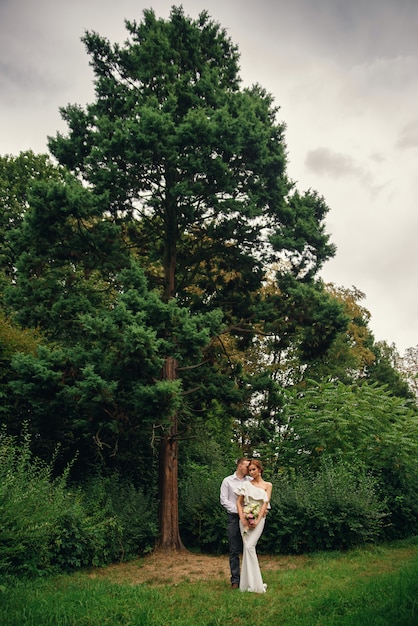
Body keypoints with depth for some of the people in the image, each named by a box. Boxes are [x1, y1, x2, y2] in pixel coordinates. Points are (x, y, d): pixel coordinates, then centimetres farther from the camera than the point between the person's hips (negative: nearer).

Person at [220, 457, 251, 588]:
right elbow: (224, 500, -1)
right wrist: (238, 510, -10)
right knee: (234, 550, 2)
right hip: (234, 517, -2)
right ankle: (235, 579, 10)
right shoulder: (227, 481, 4)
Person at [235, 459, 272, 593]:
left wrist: (258, 520, -11)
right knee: (248, 547, -3)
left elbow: (265, 503, -1)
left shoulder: (267, 485, 8)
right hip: (245, 518, 2)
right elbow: (239, 502, 7)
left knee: (249, 547, -15)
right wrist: (242, 518, -7)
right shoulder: (246, 484, 11)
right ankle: (250, 583, 6)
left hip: (259, 518, -2)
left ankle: (253, 584, -6)